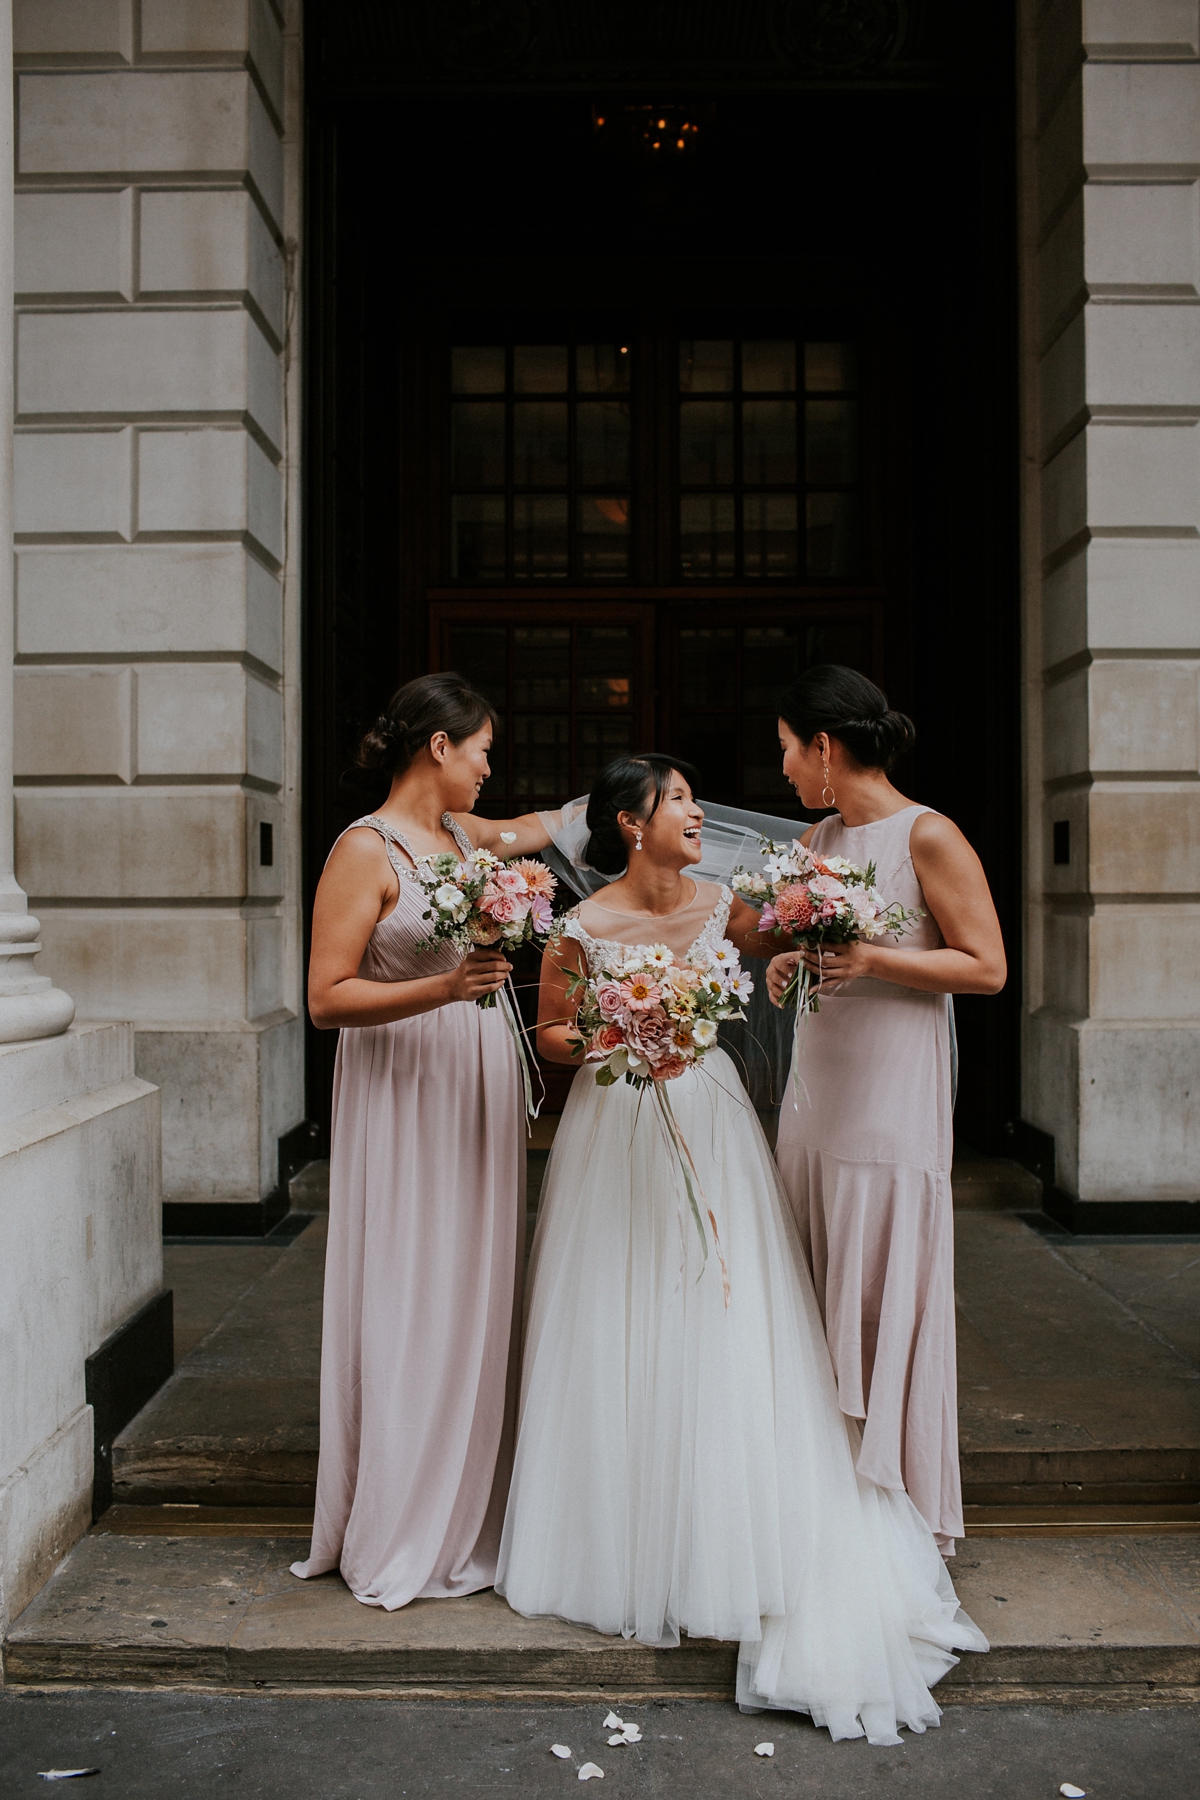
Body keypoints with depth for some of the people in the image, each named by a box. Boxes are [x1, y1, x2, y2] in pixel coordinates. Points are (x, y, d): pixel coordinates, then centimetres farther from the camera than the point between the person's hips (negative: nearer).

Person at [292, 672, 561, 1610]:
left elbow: (538, 828, 34)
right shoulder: (366, 849, -11)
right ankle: (401, 1534, 12)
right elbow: (328, 997, -16)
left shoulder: (463, 834, 11)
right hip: (404, 1093, -8)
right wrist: (444, 988, -26)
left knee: (478, 1294, 10)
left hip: (480, 1084, 8)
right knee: (407, 1304, -2)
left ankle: (468, 1514, 23)